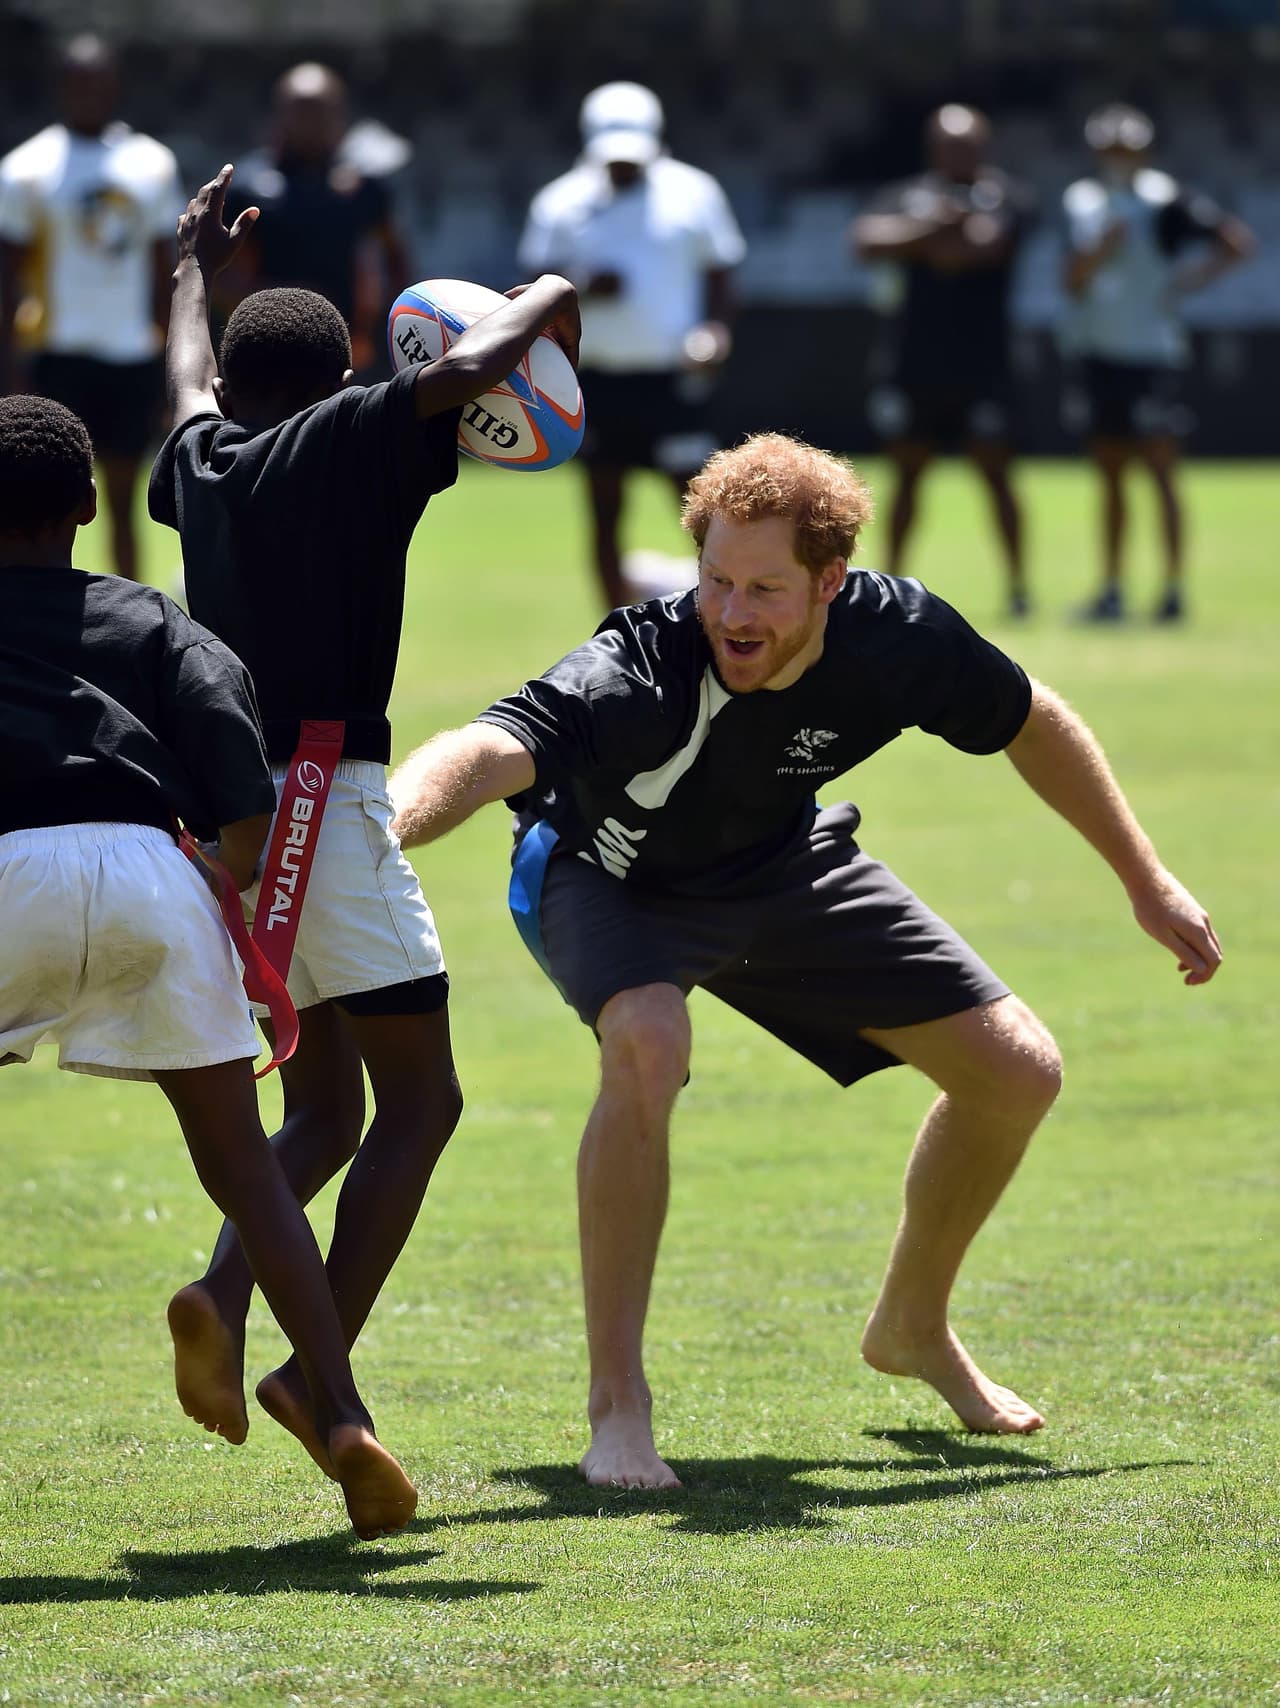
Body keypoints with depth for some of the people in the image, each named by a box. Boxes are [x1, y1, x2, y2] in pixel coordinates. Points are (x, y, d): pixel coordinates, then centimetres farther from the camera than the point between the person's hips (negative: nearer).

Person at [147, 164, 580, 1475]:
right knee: (418, 1097, 0)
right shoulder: (355, 435, 0)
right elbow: (464, 367, -16)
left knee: (322, 1109, 15)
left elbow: (190, 379, 38)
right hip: (323, 796, -7)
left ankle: (224, 1291, -11)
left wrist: (195, 268, 57)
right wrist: (550, 308, 5)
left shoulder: (201, 464, 16)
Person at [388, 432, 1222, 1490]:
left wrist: (1145, 878, 3)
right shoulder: (640, 671, -41)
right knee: (647, 1047, -37)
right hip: (608, 877, -5)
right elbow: (485, 754, -57)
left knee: (1018, 1071, 3)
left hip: (779, 867, 5)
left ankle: (914, 1327, 30)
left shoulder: (892, 637, -27)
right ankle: (617, 1402, -25)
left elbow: (1031, 723, -6)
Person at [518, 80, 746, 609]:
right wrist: (581, 291, -16)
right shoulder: (562, 203, 4)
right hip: (596, 380, 2)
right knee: (605, 513, 5)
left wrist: (715, 332, -9)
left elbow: (719, 274, 9)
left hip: (672, 379, -2)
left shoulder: (693, 194, 3)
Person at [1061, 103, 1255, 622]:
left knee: (1161, 471, -7)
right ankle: (1111, 589, 17)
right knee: (1110, 475, 11)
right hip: (1098, 354, 6)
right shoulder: (1083, 202, 10)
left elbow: (1238, 241, -7)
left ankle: (1174, 588, -4)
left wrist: (1190, 278, -12)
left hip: (1152, 351, -6)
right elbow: (1073, 282, 7)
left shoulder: (1166, 202, -7)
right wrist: (1096, 253, -12)